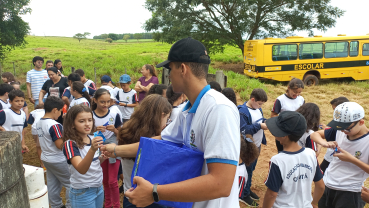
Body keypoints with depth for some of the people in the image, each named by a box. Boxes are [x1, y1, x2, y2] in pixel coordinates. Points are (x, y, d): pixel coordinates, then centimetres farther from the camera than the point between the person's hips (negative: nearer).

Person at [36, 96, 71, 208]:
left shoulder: (39, 123, 3)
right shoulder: (54, 125, -24)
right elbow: (60, 145, -23)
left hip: (46, 158, 9)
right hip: (58, 160, -9)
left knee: (52, 184, 18)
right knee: (70, 183, 6)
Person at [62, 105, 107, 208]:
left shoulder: (92, 139, 0)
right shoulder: (70, 144, -19)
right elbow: (81, 169, -33)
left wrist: (101, 158, -7)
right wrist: (92, 149, -48)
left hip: (99, 188, 6)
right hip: (82, 193, -6)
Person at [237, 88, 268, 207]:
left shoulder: (258, 108, 4)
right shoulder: (243, 112, -23)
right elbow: (243, 130, -28)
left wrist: (267, 122, -1)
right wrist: (260, 126, -28)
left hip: (257, 145, 8)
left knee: (251, 169, 21)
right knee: (247, 170, 5)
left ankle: (248, 189, 38)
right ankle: (244, 195, 21)